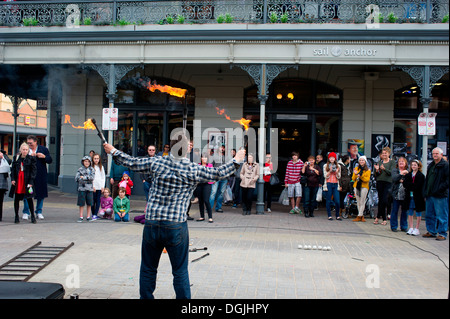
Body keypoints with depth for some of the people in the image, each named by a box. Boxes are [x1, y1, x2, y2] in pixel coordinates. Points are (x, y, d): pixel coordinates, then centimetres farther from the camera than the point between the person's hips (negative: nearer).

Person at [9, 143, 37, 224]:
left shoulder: (31, 158, -3)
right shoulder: (16, 158, 7)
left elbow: (34, 171, -4)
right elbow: (13, 168, 10)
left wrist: (31, 182, -11)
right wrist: (12, 179, -2)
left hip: (27, 181, -3)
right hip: (17, 180, 3)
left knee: (29, 199, 0)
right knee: (17, 198, 6)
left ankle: (32, 216, 9)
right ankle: (16, 216, 16)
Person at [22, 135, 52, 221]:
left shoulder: (44, 149, 4)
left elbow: (50, 160, 5)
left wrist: (44, 156, -13)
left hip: (40, 176, 0)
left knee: (41, 194, 7)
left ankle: (39, 212, 20)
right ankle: (26, 212, 13)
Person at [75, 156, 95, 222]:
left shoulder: (92, 169, 8)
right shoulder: (80, 169, 4)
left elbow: (92, 177, -7)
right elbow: (76, 178, -7)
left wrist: (83, 177, -10)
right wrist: (87, 179, -13)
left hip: (90, 188, 1)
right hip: (82, 188, -1)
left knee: (89, 203, 4)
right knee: (81, 203, 1)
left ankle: (88, 216, 14)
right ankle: (81, 217, 9)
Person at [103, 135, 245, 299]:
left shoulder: (156, 162, 1)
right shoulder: (194, 170, -5)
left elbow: (132, 163, 13)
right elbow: (219, 173, 7)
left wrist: (113, 152, 31)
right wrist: (236, 161, 23)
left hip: (151, 223, 2)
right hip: (176, 226, -2)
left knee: (148, 269, 15)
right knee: (180, 271, 8)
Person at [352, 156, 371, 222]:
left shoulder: (368, 170, 4)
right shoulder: (356, 168, 11)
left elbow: (367, 179, -5)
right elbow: (353, 178, 6)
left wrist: (361, 176, -20)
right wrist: (355, 174, -13)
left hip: (364, 187, -3)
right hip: (356, 186, 3)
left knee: (362, 202, -7)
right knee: (358, 202, 4)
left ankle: (359, 216, -4)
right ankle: (362, 216, 11)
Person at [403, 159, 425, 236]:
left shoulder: (421, 175, -6)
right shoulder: (408, 175, 9)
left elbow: (417, 186, -15)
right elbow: (405, 184, -3)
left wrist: (409, 185, -11)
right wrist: (413, 186, -15)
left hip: (417, 197, -4)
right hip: (410, 196, 5)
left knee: (418, 213, 4)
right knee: (410, 212, 9)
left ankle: (416, 229, 12)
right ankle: (411, 228, 17)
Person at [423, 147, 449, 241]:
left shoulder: (446, 165, -7)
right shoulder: (430, 166, 18)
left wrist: (440, 189, -19)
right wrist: (426, 193, 16)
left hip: (440, 196, -8)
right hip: (429, 195, 8)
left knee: (441, 216, -2)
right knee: (430, 215, 14)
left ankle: (442, 234, 5)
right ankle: (431, 232, 24)